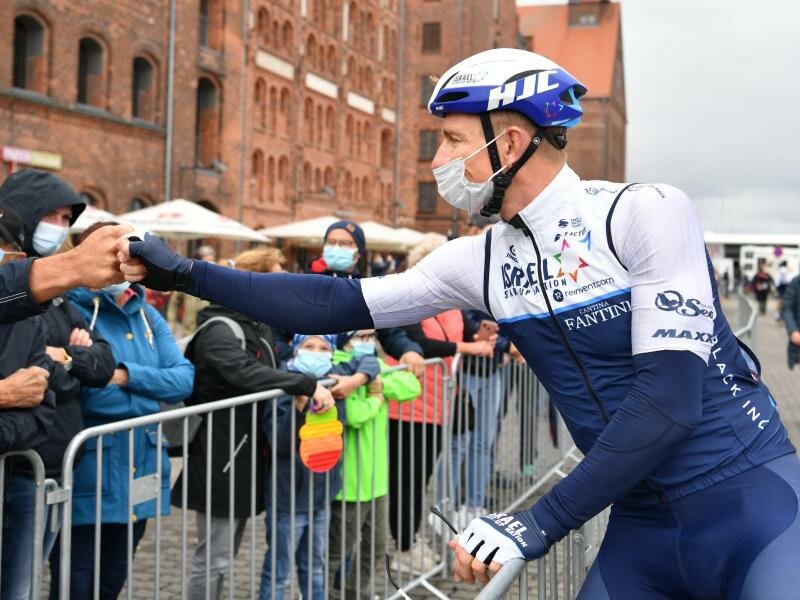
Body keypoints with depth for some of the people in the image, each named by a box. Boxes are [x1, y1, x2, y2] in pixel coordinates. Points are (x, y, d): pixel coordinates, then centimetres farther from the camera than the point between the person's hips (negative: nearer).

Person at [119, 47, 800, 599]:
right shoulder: (481, 262, -1)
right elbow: (338, 305, 3)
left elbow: (670, 395, -23)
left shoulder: (647, 213, -17)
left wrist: (539, 523, -25)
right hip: (641, 524, 5)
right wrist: (183, 272, 1)